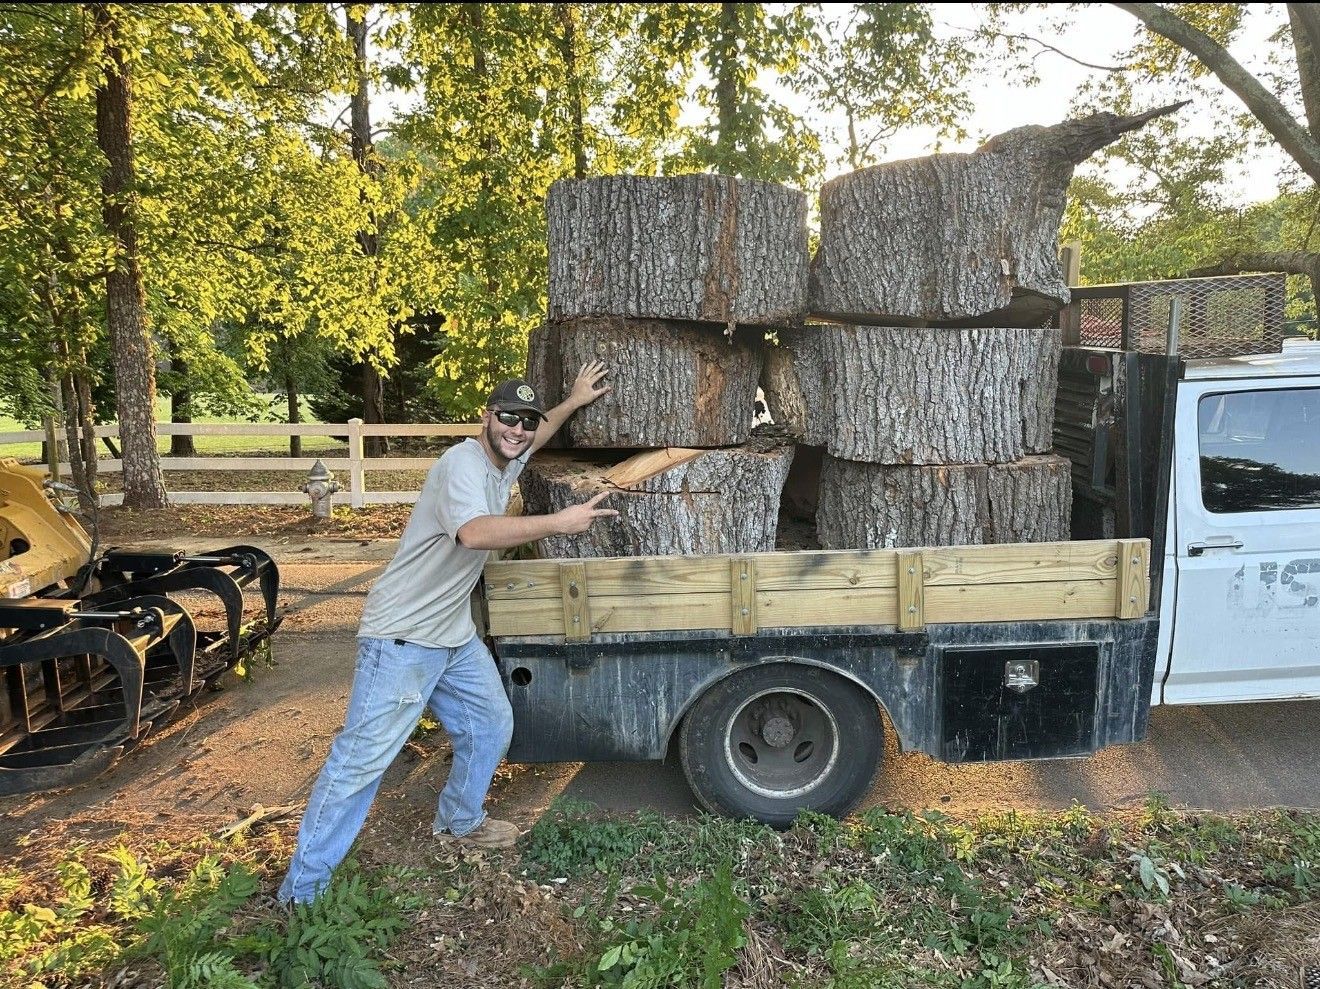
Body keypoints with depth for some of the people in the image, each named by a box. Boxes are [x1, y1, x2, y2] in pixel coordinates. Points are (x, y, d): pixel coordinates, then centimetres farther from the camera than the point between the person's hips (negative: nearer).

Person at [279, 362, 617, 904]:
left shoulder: (505, 463, 7)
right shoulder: (462, 464, -21)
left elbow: (537, 435, 32)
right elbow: (474, 532, -41)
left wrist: (573, 401, 29)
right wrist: (558, 523, -37)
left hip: (456, 636, 10)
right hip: (401, 638, -10)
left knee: (491, 727, 18)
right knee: (362, 757, -6)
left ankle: (459, 822, 41)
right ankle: (303, 891, 6)